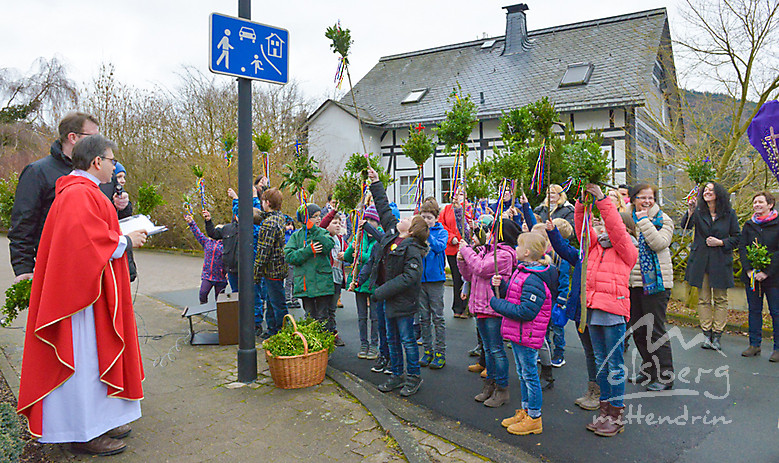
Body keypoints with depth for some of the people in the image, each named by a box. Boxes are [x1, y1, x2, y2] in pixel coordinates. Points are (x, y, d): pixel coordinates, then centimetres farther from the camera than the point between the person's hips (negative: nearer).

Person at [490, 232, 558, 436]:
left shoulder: (534, 280, -25)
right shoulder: (522, 271, 8)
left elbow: (526, 311, -28)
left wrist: (497, 303, -21)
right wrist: (502, 284, 0)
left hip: (527, 336, -10)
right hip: (517, 334, 10)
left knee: (530, 375, 4)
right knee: (522, 374, 21)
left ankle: (534, 419, 19)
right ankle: (525, 411, 36)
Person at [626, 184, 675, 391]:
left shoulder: (663, 220, -2)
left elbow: (659, 243, -19)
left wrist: (644, 220, -17)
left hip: (655, 282, -5)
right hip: (632, 282, 6)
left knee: (656, 330, -4)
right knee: (637, 329, 14)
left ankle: (665, 376, 8)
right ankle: (648, 369, 29)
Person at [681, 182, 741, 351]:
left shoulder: (729, 214, 1)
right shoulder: (698, 212, 2)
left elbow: (737, 237, 5)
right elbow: (686, 226, -14)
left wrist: (721, 242, -10)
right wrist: (690, 211, -29)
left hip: (720, 261, -1)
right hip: (700, 261, 1)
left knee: (720, 299, 4)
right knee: (703, 299, 5)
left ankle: (717, 336, 11)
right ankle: (707, 335, 13)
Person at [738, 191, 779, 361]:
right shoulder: (749, 225, 9)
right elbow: (742, 248, 5)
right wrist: (749, 270, -7)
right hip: (751, 276, 4)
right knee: (754, 310, 9)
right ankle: (754, 345, 18)